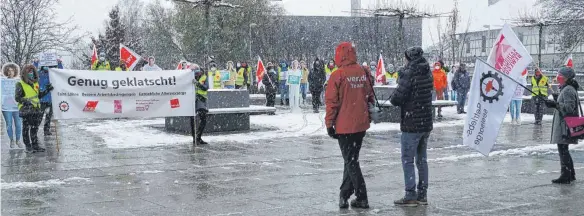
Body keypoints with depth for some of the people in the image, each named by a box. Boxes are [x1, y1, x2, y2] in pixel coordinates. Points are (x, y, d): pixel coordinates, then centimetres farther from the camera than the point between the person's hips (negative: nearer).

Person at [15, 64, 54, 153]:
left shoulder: (35, 83, 13)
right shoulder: (20, 84, -6)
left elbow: (39, 95, 21)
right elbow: (17, 98, -8)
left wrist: (47, 90, 8)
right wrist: (25, 101, -23)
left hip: (36, 109, 6)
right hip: (26, 110, -6)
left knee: (34, 128, 10)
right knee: (26, 128, 1)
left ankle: (35, 145, 17)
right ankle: (28, 146, 8)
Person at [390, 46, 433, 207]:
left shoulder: (409, 73, -16)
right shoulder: (427, 73, 7)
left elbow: (397, 98, -19)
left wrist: (393, 99, 3)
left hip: (411, 124, -7)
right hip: (426, 123, 7)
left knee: (407, 160, 0)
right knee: (422, 159, 14)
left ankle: (411, 195, 1)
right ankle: (422, 194, 18)